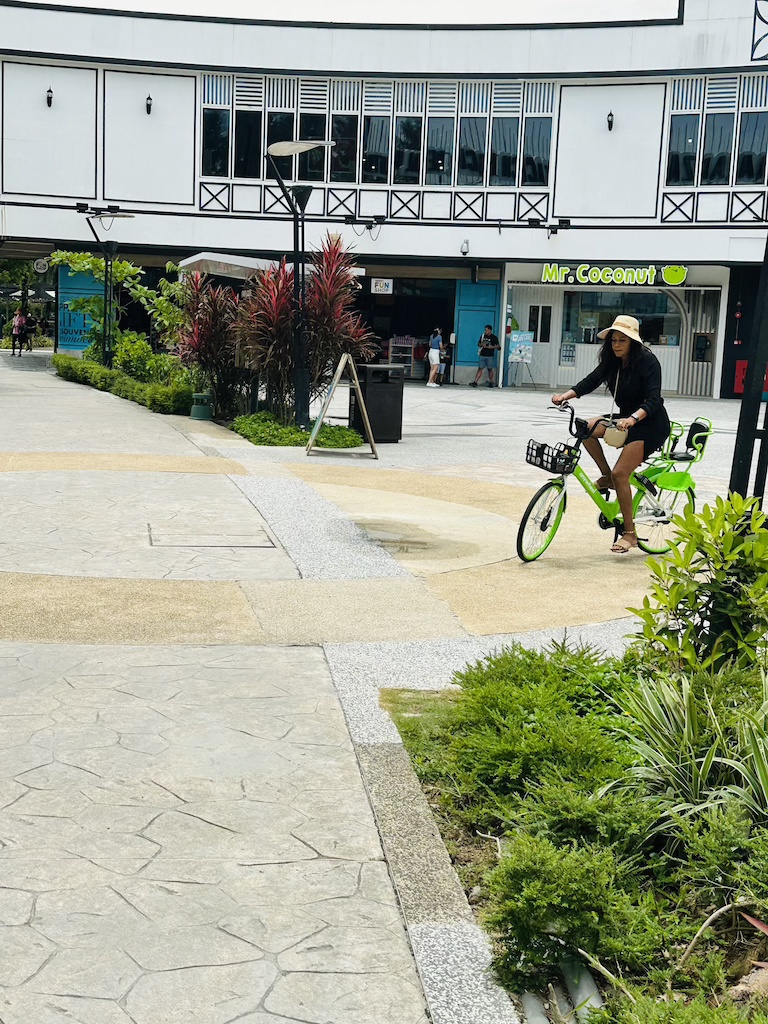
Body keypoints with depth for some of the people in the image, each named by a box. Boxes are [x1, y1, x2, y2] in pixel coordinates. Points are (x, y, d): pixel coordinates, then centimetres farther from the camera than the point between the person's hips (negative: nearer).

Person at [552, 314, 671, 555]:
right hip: (627, 419, 8)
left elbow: (653, 400, -28)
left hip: (650, 424, -8)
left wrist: (632, 418, -47)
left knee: (620, 473, -19)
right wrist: (566, 395, -24)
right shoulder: (612, 362, 2)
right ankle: (607, 477, 5)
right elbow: (590, 382, -6)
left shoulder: (647, 362, -19)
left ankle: (629, 534, -8)